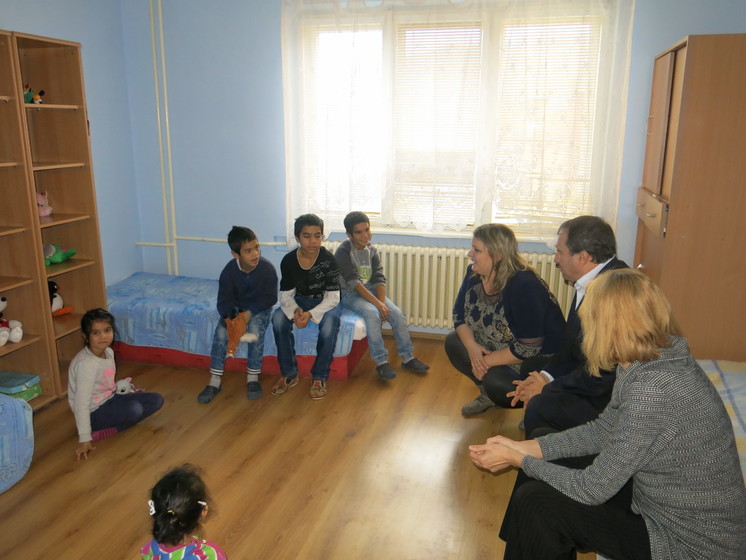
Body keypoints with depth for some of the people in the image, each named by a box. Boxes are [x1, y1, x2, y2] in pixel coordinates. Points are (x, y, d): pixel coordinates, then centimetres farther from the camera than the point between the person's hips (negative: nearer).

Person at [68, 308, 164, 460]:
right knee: (134, 409, -33)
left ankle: (105, 430, -6)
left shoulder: (109, 352, -1)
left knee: (156, 400, -1)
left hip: (110, 399, 9)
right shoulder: (86, 364, -27)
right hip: (94, 412, -9)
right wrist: (84, 439, -27)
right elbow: (81, 404, -27)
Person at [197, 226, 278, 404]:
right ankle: (215, 381, -13)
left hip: (260, 308, -2)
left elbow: (270, 297, -16)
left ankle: (253, 379, -15)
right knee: (221, 331, -23)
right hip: (236, 307, 2)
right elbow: (224, 301, -14)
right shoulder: (229, 270, -18)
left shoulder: (267, 268, -23)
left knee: (255, 329, -31)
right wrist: (230, 319, -35)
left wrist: (249, 314, -27)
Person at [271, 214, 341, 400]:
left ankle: (319, 377, -13)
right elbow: (286, 295, -8)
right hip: (300, 300, 3)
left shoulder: (328, 260, -21)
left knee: (329, 326, -35)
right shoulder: (288, 261, -13)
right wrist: (295, 311, -31)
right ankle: (289, 374, -11)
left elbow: (332, 298, -21)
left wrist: (310, 314, -37)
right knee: (278, 319, -27)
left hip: (325, 302, -2)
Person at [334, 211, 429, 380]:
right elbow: (353, 282, -23)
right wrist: (378, 304, -29)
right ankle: (381, 361, -25)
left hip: (371, 290, 6)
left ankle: (407, 357, -2)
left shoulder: (372, 250, 3)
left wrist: (382, 303, -20)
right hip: (349, 293, -5)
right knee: (372, 313, -32)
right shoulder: (343, 251, -14)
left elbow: (379, 279, -3)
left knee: (397, 313, -14)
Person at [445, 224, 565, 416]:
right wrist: (471, 346, -19)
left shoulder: (524, 286, -31)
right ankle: (487, 392, 13)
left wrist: (487, 361, -23)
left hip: (538, 359, -8)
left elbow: (528, 348, -31)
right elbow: (459, 313, 0)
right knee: (453, 342, -5)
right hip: (495, 346, 8)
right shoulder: (474, 273, -8)